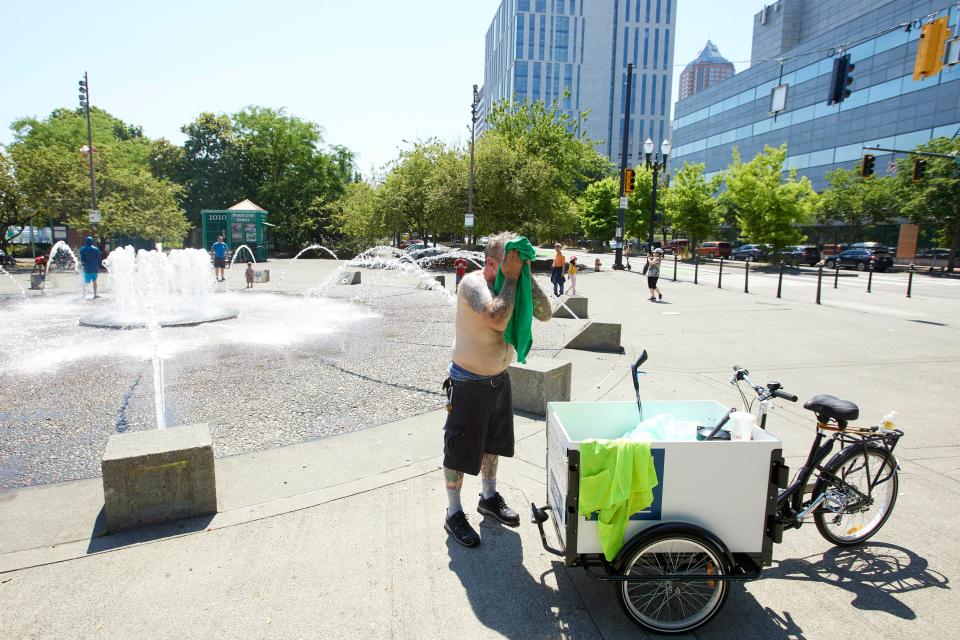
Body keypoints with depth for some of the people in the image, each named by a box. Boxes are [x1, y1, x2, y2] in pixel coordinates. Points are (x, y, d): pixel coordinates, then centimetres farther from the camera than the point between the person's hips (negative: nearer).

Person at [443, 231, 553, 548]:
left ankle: (489, 497, 42)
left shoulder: (512, 285, -3)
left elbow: (545, 314, -9)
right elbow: (498, 319, -38)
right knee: (461, 448, 5)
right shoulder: (473, 283, -23)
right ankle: (454, 513, 22)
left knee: (493, 441, 22)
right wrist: (511, 278, -29)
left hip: (499, 377, 8)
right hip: (469, 382, -7)